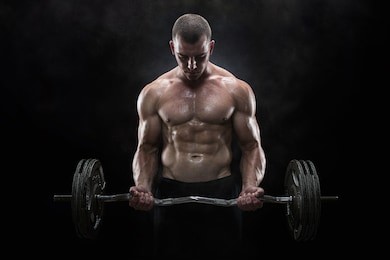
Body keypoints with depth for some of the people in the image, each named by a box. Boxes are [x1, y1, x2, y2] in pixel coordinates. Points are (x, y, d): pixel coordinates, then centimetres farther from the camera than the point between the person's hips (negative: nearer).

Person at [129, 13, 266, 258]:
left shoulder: (237, 90, 0)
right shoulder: (154, 93, 3)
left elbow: (251, 146, 2)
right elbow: (147, 147, 7)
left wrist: (251, 187, -17)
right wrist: (142, 186, -12)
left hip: (222, 193, 0)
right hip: (170, 194, 1)